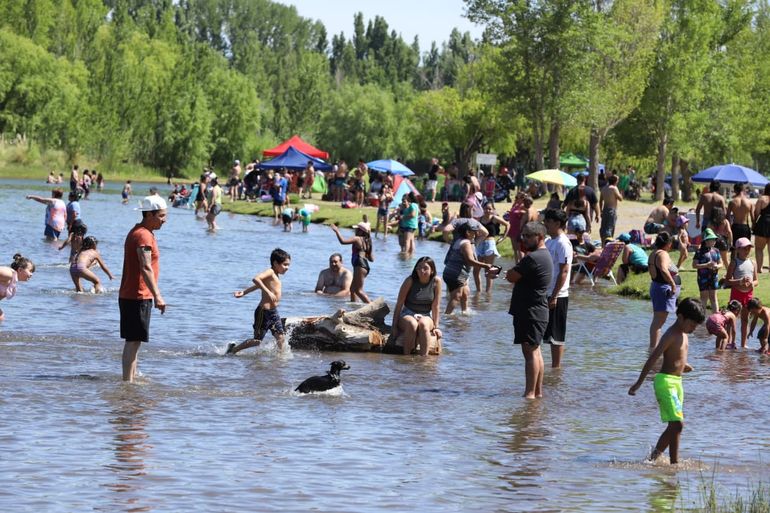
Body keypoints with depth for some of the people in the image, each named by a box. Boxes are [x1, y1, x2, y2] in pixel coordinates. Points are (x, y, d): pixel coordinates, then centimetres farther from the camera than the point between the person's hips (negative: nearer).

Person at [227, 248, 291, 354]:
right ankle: (233, 349, 17)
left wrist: (244, 292, 26)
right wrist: (268, 292, -33)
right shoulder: (270, 272, -12)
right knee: (257, 340, 1)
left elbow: (259, 285, 22)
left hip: (274, 312, 9)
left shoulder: (275, 276, 16)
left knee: (281, 338, -1)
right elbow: (256, 279, -29)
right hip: (263, 312, -9)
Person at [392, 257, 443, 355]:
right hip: (407, 315, -1)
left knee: (423, 324, -36)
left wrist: (435, 327, -5)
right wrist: (394, 327, -9)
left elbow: (435, 306, -4)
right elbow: (399, 304, -7)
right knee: (412, 325, -36)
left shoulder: (436, 281, -7)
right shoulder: (410, 281, -10)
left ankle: (423, 357, -40)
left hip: (426, 317, 1)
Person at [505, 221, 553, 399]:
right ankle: (538, 391, 19)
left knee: (530, 352, -10)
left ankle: (530, 393, -12)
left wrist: (509, 271, 2)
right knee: (535, 351, 14)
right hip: (537, 311, 11)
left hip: (531, 312, -11)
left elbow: (511, 277, -17)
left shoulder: (532, 258, -18)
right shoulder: (544, 256, 16)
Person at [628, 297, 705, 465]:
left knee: (674, 426, 11)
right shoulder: (671, 336, -15)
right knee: (677, 423, -16)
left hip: (677, 381, 10)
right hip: (666, 381, -10)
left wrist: (682, 365, 7)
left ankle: (653, 457, 19)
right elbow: (652, 359, -19)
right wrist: (638, 383, -22)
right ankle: (674, 462, -15)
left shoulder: (683, 334, 13)